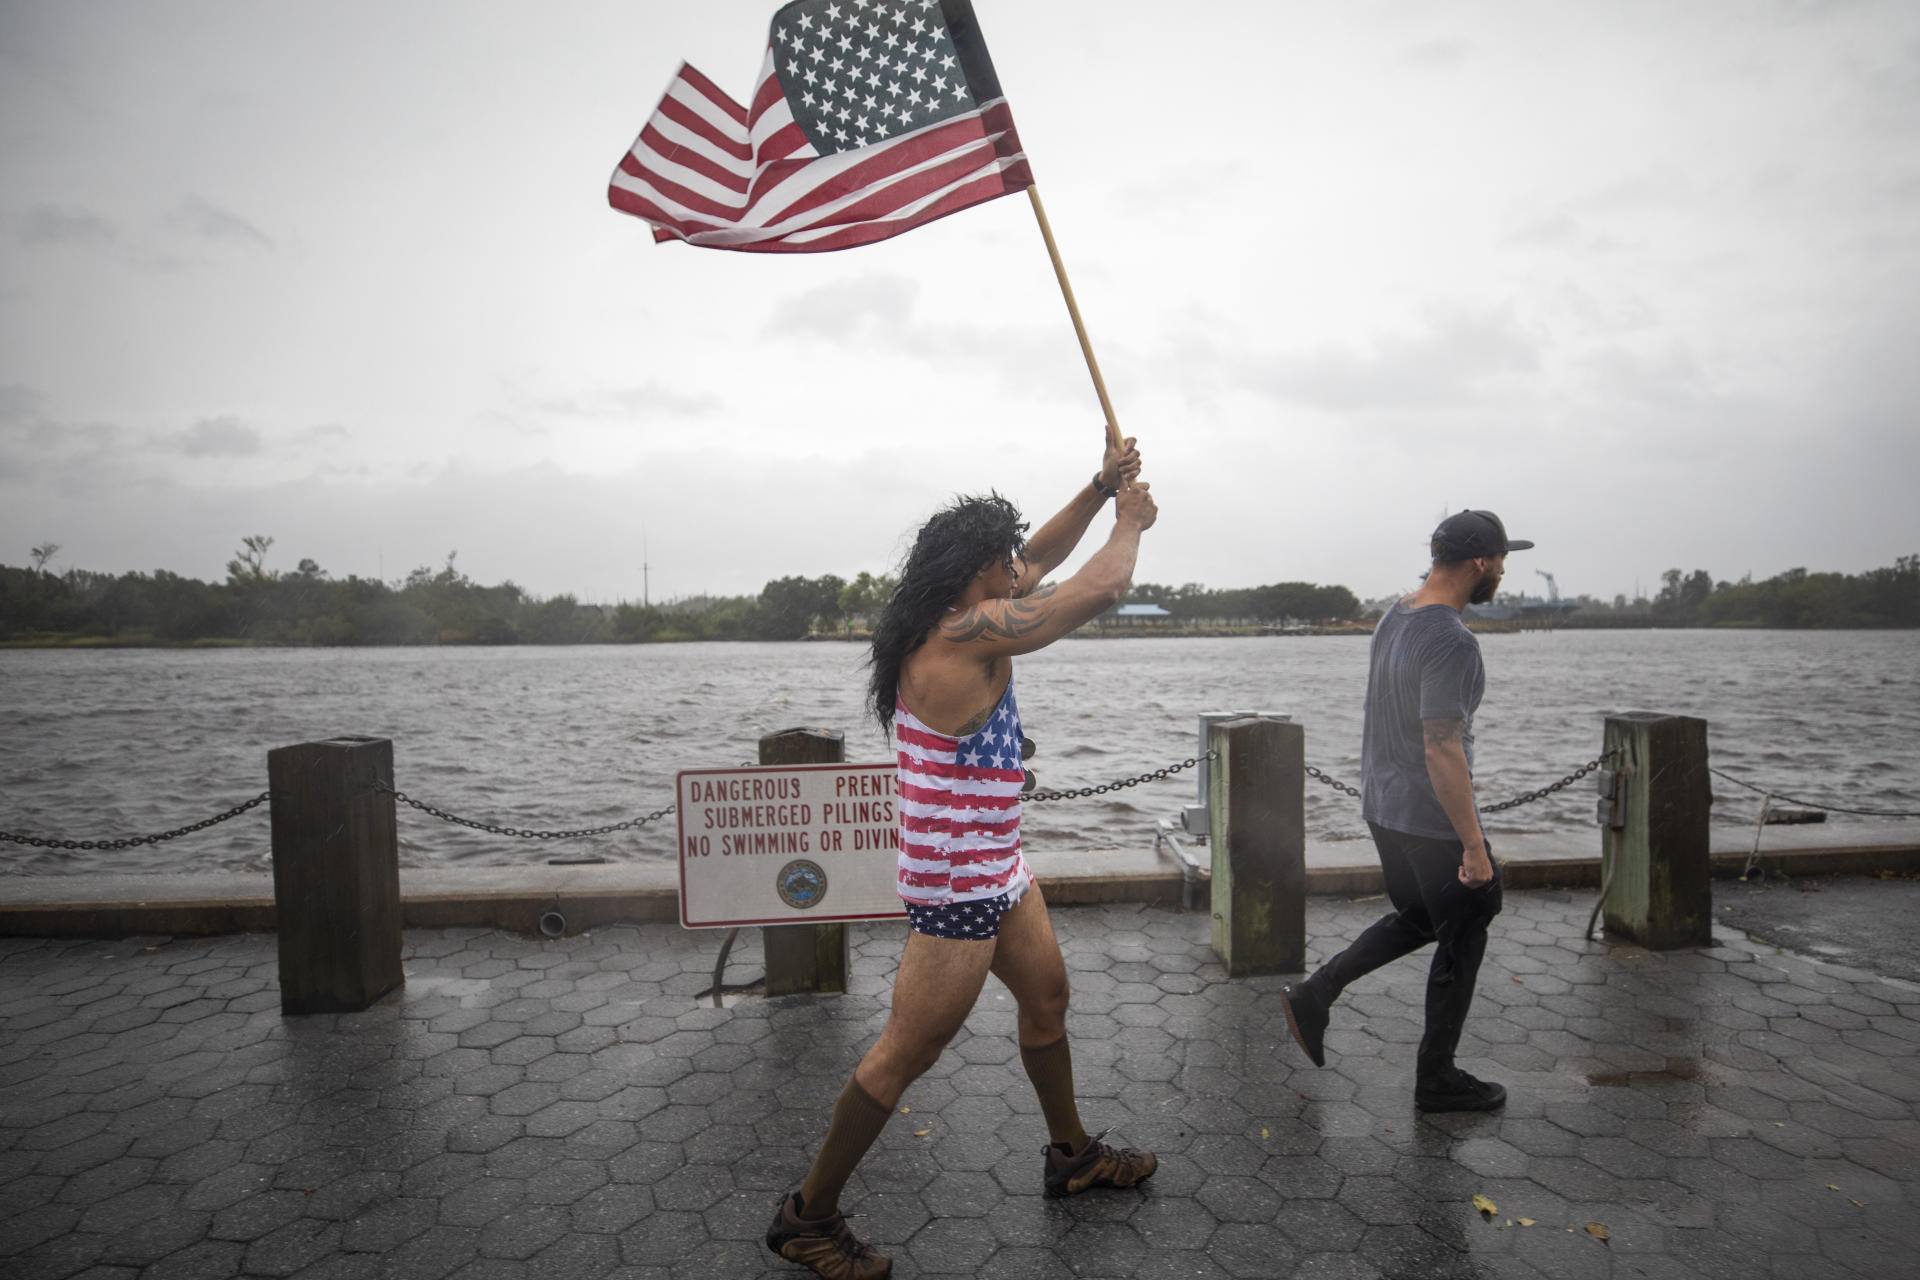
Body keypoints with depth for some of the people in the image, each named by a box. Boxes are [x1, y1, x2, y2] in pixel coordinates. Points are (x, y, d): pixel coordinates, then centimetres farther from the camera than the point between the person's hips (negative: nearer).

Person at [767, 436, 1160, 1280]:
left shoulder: (957, 620, 5)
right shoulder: (968, 630, -24)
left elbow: (1041, 560, 17)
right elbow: (1102, 589, -23)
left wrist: (1101, 489, 8)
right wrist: (1131, 522, -3)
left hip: (994, 869, 10)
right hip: (957, 886, -10)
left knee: (1047, 998, 24)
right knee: (904, 1056, 3)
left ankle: (1072, 1154, 46)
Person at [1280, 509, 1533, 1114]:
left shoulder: (1393, 618, 7)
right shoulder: (1451, 642, -23)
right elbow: (1443, 752, -26)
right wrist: (1474, 845, -21)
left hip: (1382, 808, 9)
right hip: (1433, 820, -9)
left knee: (1417, 917, 24)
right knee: (1461, 940, 9)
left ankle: (1316, 993, 17)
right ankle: (1437, 1078, 24)